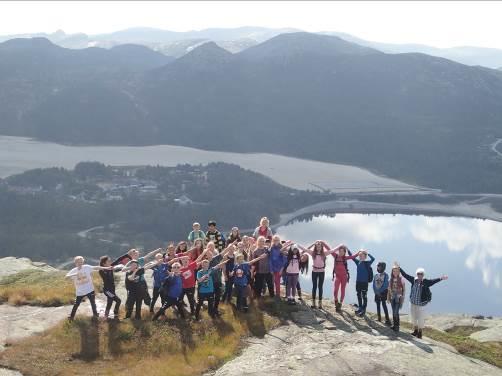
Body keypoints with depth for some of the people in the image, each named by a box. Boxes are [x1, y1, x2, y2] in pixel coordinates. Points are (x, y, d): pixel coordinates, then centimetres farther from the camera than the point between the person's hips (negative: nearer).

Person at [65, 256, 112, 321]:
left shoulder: (87, 267, -8)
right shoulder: (74, 271, -7)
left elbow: (96, 268, -10)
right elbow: (66, 276, -19)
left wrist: (107, 268, -16)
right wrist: (74, 275, -35)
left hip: (89, 290, 0)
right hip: (79, 292, 0)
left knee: (93, 303, 10)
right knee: (76, 304, 7)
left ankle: (95, 315, 28)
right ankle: (71, 317, 21)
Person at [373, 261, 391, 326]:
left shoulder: (385, 275, -7)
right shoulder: (376, 275, 9)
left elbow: (386, 285, -14)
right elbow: (374, 285, 7)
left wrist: (380, 291, -15)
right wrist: (376, 292, -7)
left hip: (383, 292, -6)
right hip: (377, 293, 6)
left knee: (384, 304, -14)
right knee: (378, 305, 9)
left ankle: (387, 320, -15)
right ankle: (379, 318, 20)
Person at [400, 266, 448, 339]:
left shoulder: (426, 282, -11)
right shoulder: (413, 280, -1)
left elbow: (433, 281, -25)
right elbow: (405, 275, 4)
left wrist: (440, 278, -42)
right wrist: (399, 268, 5)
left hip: (421, 304, -4)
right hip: (412, 303, 4)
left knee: (420, 319, 4)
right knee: (413, 318, 17)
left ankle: (420, 333, 22)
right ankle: (415, 331, 36)